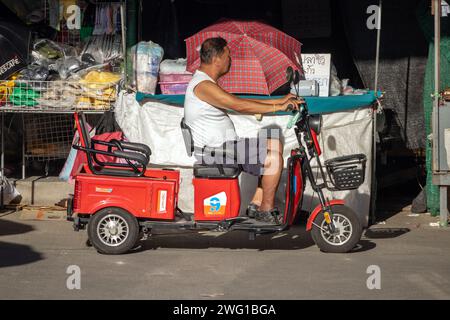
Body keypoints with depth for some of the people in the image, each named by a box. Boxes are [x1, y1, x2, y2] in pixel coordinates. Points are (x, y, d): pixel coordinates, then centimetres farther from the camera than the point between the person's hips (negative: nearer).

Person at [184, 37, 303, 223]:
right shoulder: (203, 85, -18)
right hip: (216, 151, -11)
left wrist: (280, 101, 13)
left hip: (220, 147, 11)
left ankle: (257, 204, 9)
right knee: (274, 156, -15)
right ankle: (266, 210, -3)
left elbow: (241, 102, 19)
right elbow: (240, 106, -26)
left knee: (274, 146, 11)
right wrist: (278, 107, -21)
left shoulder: (206, 83, 18)